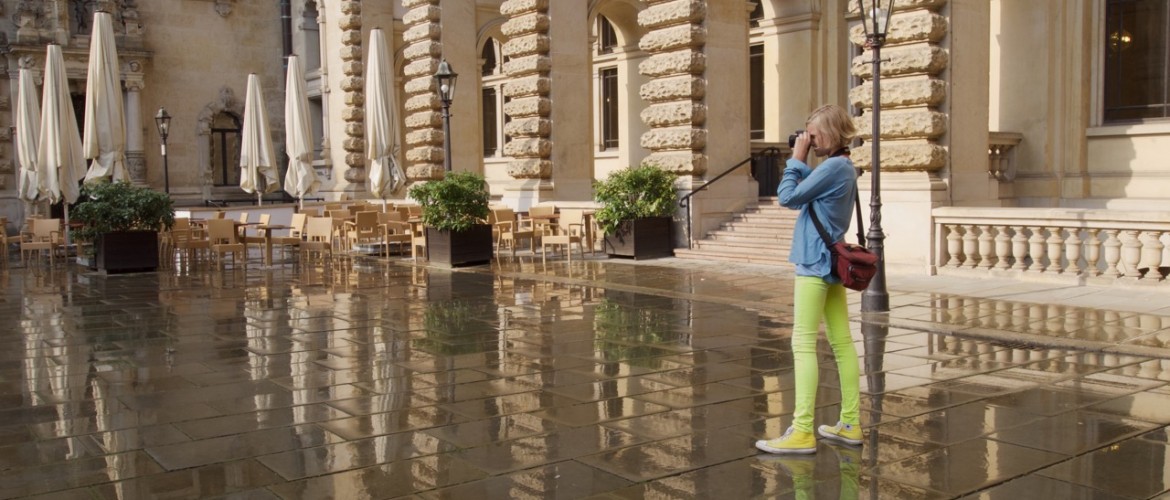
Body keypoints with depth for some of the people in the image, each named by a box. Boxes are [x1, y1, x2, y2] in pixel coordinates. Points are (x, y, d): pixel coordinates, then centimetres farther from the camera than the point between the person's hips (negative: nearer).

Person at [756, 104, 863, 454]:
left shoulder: (833, 167, -15)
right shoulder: (844, 167, 15)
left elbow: (788, 197, -15)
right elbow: (804, 197, 16)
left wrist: (797, 159, -4)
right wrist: (802, 163, 8)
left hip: (816, 265, -10)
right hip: (833, 263, 10)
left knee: (804, 344, -9)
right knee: (842, 342, 10)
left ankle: (802, 432, -9)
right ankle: (850, 424, 17)